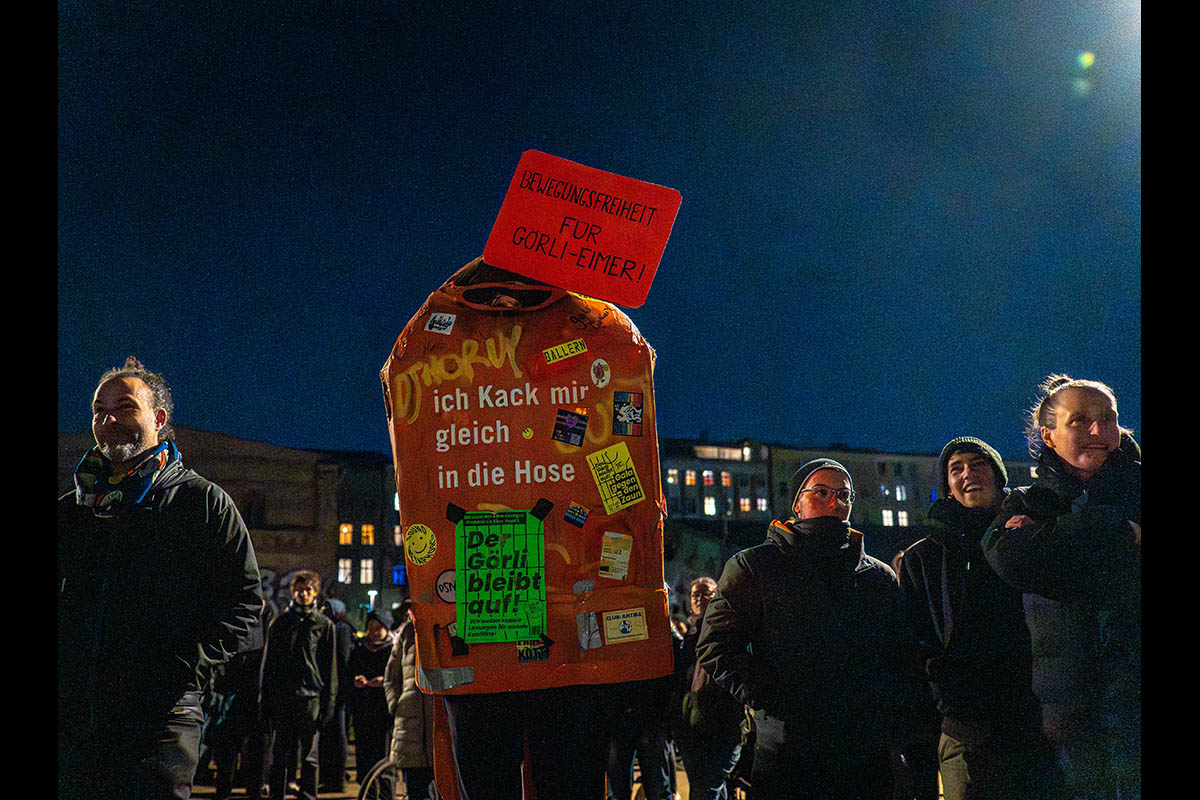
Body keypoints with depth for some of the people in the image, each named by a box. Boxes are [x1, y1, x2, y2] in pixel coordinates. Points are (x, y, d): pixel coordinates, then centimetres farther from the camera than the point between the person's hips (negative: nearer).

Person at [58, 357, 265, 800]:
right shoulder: (70, 510, 18)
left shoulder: (202, 502, 4)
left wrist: (188, 667, -13)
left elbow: (245, 600, 0)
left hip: (160, 717, -4)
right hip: (71, 716, 4)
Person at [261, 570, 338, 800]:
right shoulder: (280, 623, 11)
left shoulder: (325, 624, 7)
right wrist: (266, 700, 5)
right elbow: (268, 663, 12)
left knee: (309, 754, 1)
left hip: (311, 696, -1)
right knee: (280, 755, 5)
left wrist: (328, 701, -1)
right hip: (282, 696, 1)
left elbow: (330, 668, 6)